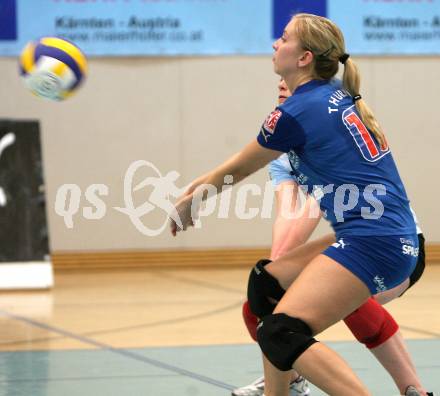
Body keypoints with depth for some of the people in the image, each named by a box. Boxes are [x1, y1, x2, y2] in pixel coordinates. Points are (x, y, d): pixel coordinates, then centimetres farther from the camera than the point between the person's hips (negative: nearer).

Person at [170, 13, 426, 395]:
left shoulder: (298, 111, -8)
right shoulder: (341, 97, 15)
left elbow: (236, 170, 8)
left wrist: (188, 202, 24)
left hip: (371, 244, -10)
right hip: (398, 239, 10)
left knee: (282, 335, -19)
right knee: (266, 282, 18)